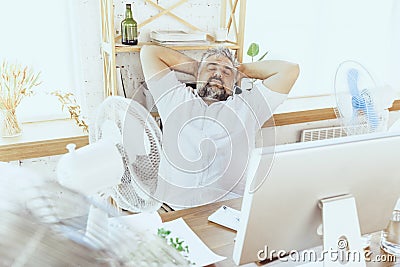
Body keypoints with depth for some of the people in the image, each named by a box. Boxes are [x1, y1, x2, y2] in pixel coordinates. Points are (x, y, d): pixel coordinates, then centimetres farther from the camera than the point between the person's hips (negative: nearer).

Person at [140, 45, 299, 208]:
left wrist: (240, 70, 25)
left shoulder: (245, 107, 18)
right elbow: (149, 52, 27)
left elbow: (290, 69, 17)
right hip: (174, 205, 2)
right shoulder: (176, 98, 22)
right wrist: (195, 66, 31)